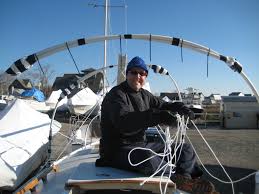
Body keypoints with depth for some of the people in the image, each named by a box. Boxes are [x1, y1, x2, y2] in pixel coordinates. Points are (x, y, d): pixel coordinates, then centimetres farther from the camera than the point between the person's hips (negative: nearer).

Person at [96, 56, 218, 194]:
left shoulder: (144, 94, 12)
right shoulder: (116, 95, -14)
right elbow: (123, 121, -32)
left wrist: (178, 107, -6)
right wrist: (156, 116, -44)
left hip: (141, 144, 9)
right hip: (119, 150, -8)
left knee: (185, 149, 6)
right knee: (147, 159, -42)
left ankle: (185, 179, -19)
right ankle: (178, 177, -17)